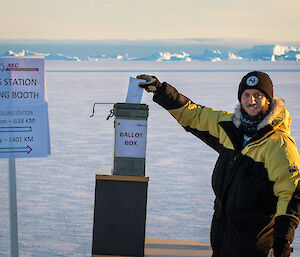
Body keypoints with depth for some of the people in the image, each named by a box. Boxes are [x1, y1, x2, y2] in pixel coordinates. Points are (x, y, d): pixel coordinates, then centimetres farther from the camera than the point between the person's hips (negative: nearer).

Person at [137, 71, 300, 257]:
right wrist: (160, 90, 7)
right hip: (222, 222, 7)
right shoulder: (228, 126, 2)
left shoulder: (279, 143, -17)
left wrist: (283, 239, -28)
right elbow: (193, 115, 14)